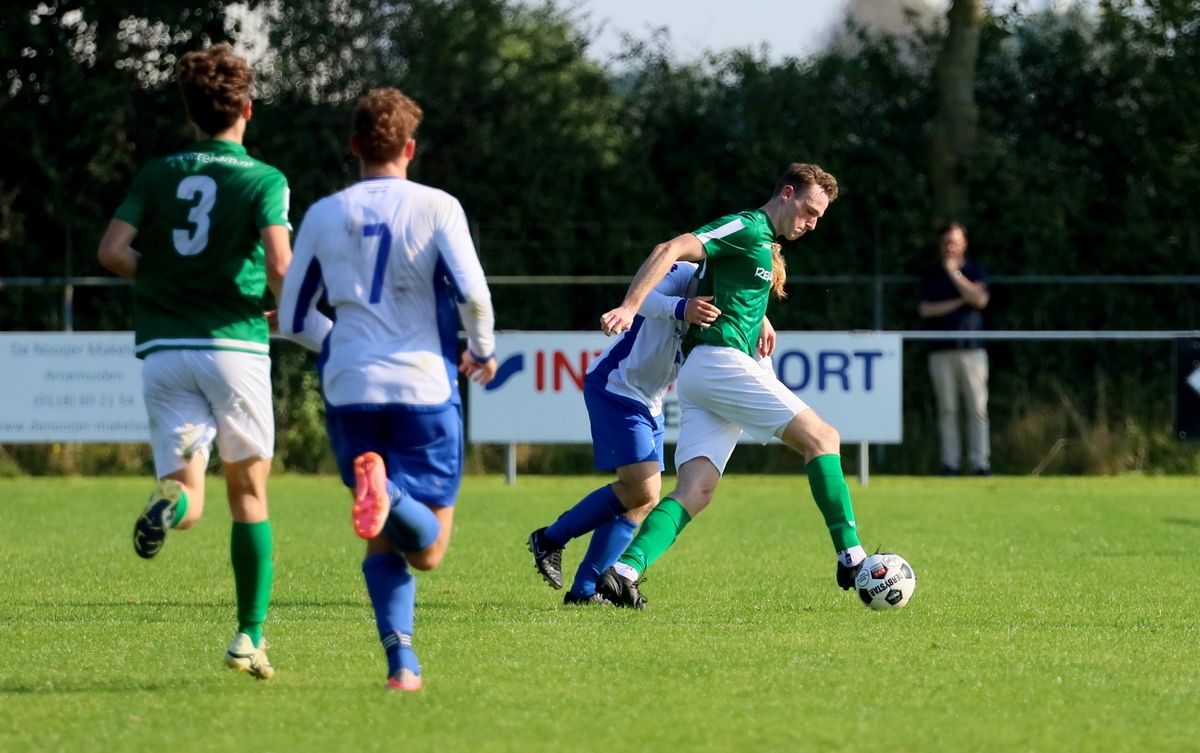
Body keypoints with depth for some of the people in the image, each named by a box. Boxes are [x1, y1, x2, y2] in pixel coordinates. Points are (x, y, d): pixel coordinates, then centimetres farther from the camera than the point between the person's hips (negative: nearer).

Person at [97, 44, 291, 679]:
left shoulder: (157, 175, 10)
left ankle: (170, 500, -39)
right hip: (235, 344, -2)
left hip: (163, 348, 2)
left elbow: (112, 250, -1)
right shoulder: (263, 180, 0)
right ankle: (250, 636, 13)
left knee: (188, 498, -1)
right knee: (249, 494, 14)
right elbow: (280, 268, -14)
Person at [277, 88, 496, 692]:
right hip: (424, 386, -3)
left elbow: (293, 319, 14)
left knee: (384, 543, 14)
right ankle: (389, 495, -33)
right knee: (428, 547, 1)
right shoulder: (435, 207, 1)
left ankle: (401, 660, -5)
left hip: (349, 392, 3)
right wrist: (482, 351, 7)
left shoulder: (323, 215, 10)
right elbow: (470, 290, -12)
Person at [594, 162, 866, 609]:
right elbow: (670, 251, -16)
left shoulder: (767, 245, 24)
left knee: (695, 492, -5)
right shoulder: (748, 229, -6)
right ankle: (851, 558, -8)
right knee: (822, 438, -6)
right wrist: (630, 307, -25)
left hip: (699, 374, 10)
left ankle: (625, 571, -20)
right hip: (721, 361, -10)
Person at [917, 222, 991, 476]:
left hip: (972, 348, -1)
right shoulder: (931, 274, 13)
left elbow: (980, 299, -7)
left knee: (977, 407, -6)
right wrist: (959, 302, -4)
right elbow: (926, 309, 1)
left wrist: (954, 273, -5)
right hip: (941, 350, 1)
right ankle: (950, 462, 1)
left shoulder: (975, 270, 11)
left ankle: (980, 462, -6)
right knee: (947, 409, -2)